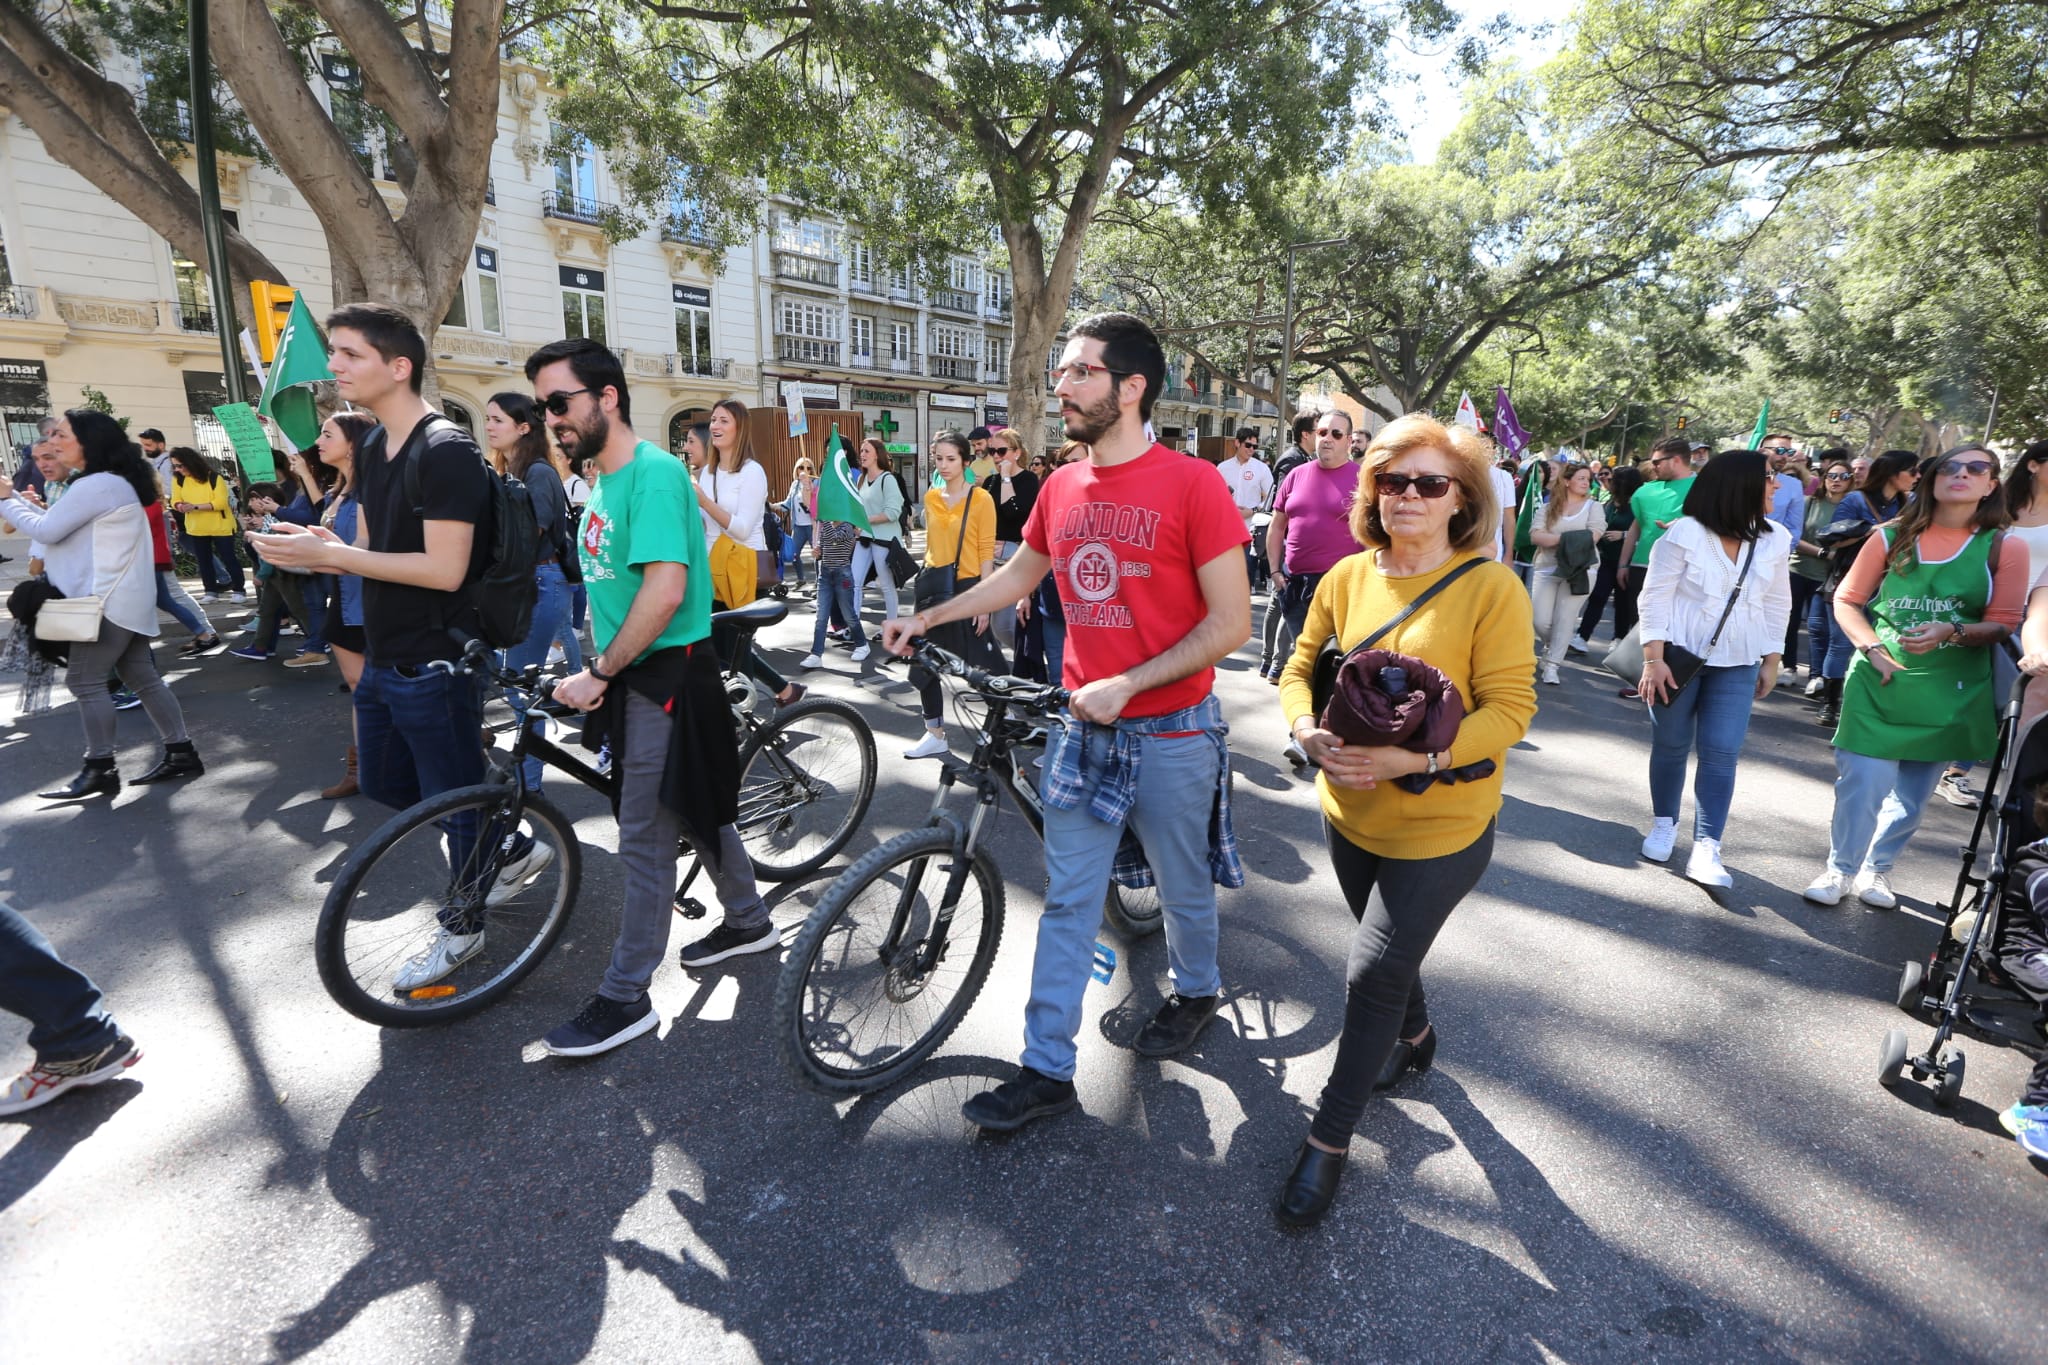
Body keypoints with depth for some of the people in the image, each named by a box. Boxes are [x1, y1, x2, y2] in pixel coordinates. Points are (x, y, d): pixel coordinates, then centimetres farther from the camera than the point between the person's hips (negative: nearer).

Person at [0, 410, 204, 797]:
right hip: (123, 599, 10)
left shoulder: (97, 485, -15)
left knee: (84, 680, -6)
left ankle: (99, 770, -1)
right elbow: (56, 521, 20)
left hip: (110, 601, -10)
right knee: (142, 677, 10)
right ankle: (180, 753, 11)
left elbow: (46, 531, -13)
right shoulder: (109, 483, 18)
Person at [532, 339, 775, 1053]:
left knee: (644, 842, -1)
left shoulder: (654, 473, -17)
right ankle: (750, 921, 38)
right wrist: (596, 666, 8)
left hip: (667, 674, -9)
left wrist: (600, 672, -18)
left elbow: (664, 590, -26)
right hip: (634, 675, 9)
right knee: (700, 806, 20)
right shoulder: (604, 483, 13)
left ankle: (625, 999, 13)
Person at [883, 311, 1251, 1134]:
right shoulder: (1061, 488, 3)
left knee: (1183, 889, 17)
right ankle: (1048, 1069, 22)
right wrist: (926, 618, 14)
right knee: (1066, 903, 9)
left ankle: (1196, 991, 47)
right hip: (1084, 728, 5)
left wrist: (1127, 684, -21)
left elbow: (1231, 622, -14)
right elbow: (1018, 575, 19)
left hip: (1170, 733, -4)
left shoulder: (1190, 485, -13)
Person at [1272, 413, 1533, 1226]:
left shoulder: (1491, 587, -14)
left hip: (1440, 824, -4)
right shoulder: (1347, 578, -2)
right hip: (1351, 810, 5)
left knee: (1373, 971, -2)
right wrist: (1309, 729, -17)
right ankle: (1414, 1038, 56)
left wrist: (1414, 758, -29)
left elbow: (1511, 707, -17)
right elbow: (1301, 665, 4)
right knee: (1391, 952, 25)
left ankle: (1330, 1137, 18)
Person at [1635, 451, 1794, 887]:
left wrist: (1771, 662, 9)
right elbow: (1655, 598, -11)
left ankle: (1706, 849, -3)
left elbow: (1777, 605, 10)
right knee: (1671, 745, 8)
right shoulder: (1684, 534, -11)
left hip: (1737, 664, 3)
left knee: (1721, 753, -5)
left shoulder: (1775, 539, 2)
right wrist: (1653, 659, -17)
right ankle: (1663, 824, 28)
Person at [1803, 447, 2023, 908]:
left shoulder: (2006, 546, 0)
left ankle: (1877, 869, 30)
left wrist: (1951, 632, -21)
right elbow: (1847, 600, 4)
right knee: (1863, 781, -6)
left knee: (1914, 791, 12)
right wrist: (1873, 649, -9)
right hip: (1879, 680, -1)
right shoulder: (1893, 536, 1)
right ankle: (1839, 868, 12)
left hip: (1951, 691, 1)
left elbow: (2005, 624, -2)